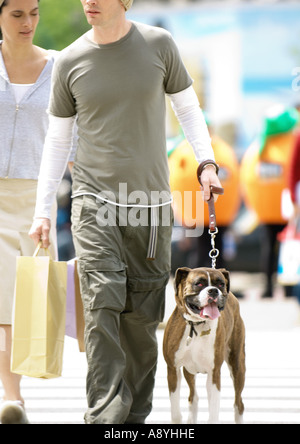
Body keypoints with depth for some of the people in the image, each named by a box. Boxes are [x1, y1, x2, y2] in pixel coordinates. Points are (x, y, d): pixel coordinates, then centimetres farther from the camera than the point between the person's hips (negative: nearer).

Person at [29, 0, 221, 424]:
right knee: (102, 305, -15)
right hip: (95, 201, -1)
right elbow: (57, 140, 11)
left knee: (143, 317, 1)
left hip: (150, 200, 1)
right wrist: (43, 211, 7)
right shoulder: (70, 62, 3)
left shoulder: (158, 45, 3)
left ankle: (136, 415, 13)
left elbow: (187, 107, 14)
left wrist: (207, 162, 0)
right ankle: (105, 417, -18)